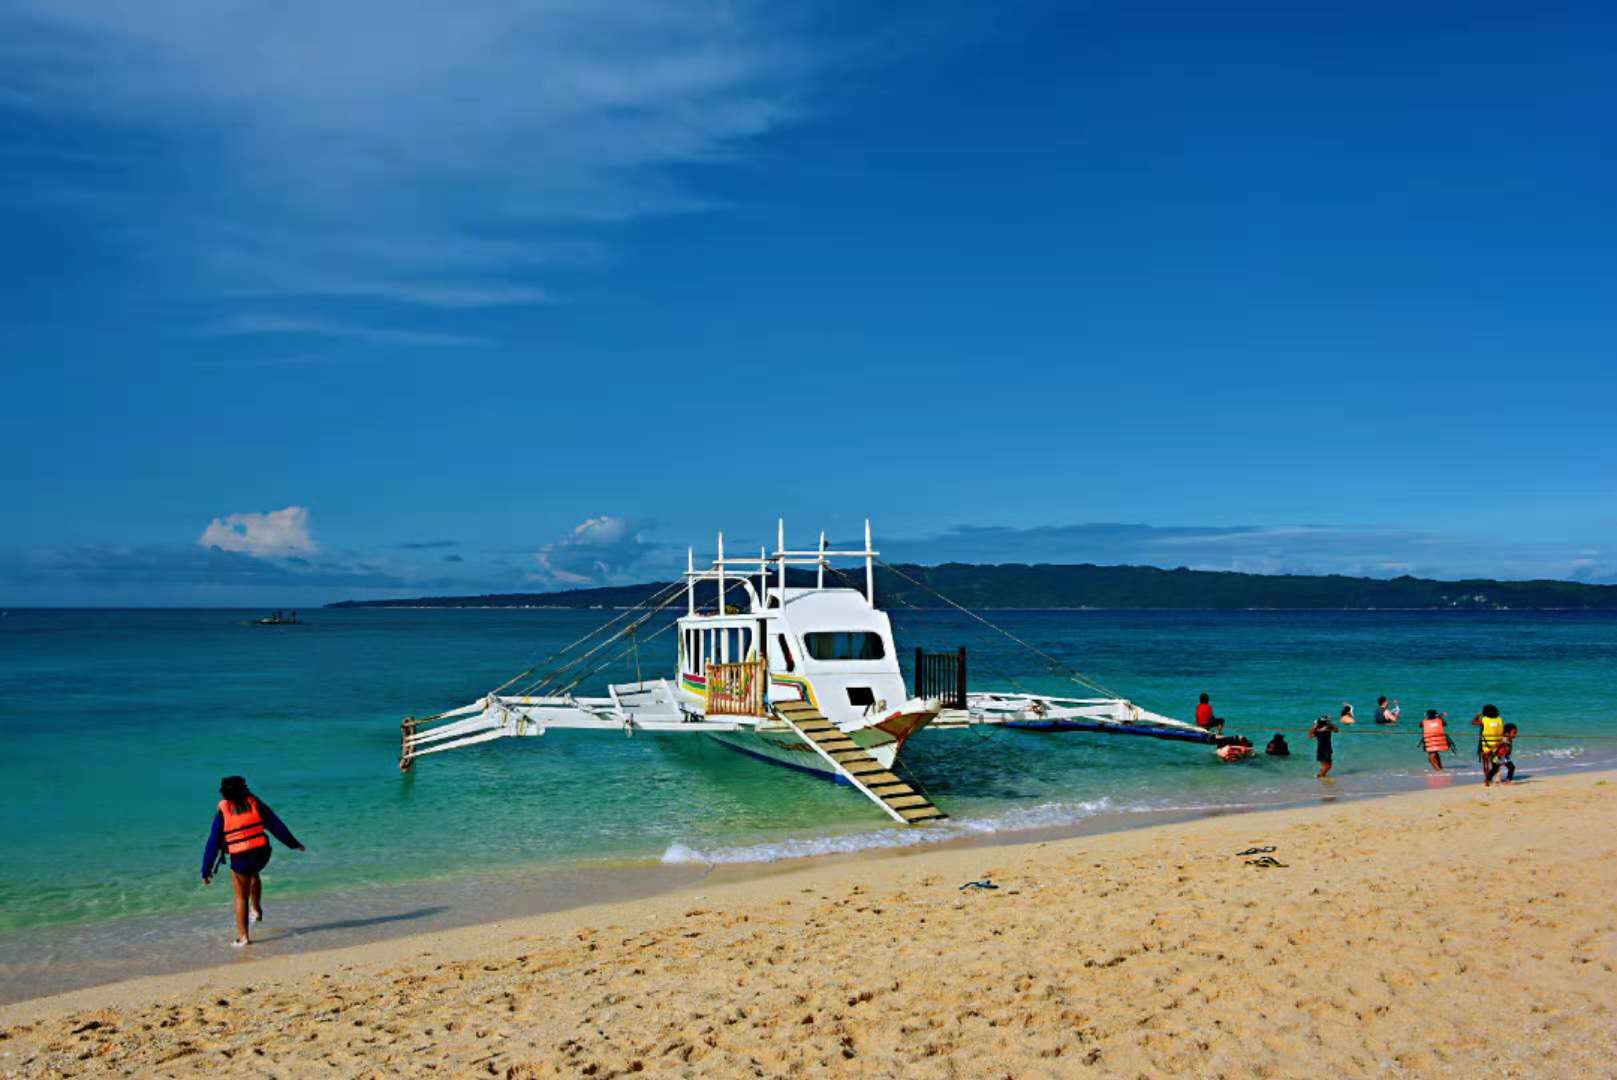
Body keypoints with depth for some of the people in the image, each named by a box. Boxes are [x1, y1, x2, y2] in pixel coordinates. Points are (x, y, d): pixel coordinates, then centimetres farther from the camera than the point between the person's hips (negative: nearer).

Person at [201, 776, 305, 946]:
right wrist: (294, 844, 18)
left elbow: (213, 843, 3)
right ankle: (257, 910, 31)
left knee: (241, 897, 12)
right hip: (262, 853, 2)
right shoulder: (254, 802, 6)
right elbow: (276, 825, 9)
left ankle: (242, 937, 13)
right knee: (253, 874, 35)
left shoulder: (222, 811, 3)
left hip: (240, 859, -2)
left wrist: (206, 871, 9)